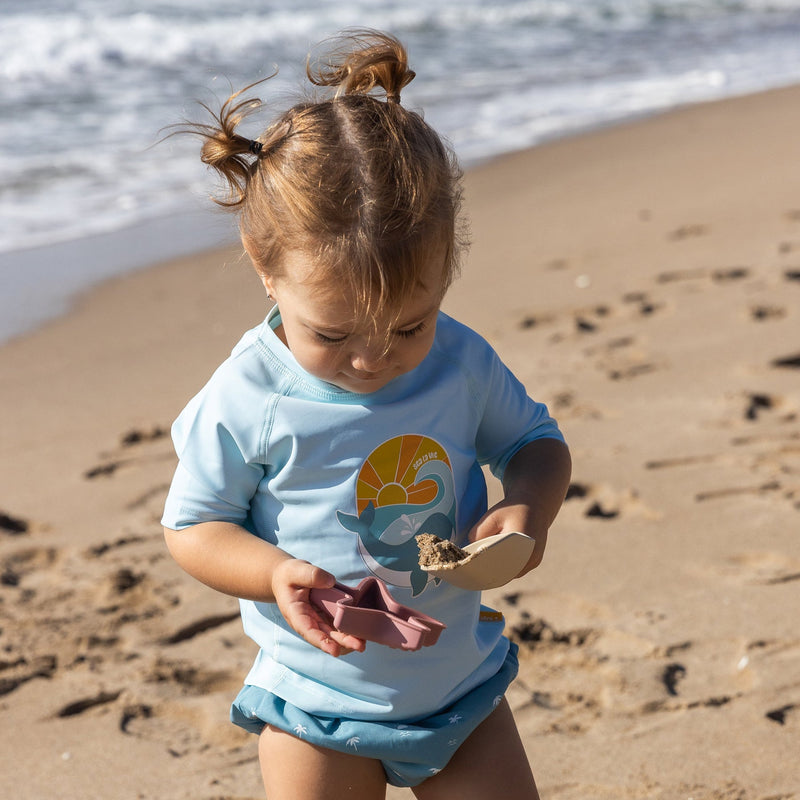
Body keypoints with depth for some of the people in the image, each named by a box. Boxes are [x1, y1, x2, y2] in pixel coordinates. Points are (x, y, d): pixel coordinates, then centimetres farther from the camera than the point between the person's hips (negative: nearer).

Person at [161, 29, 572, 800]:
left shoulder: (461, 363, -11)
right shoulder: (246, 402, -21)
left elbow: (535, 440, 5)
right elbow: (191, 525, -9)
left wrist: (529, 505, -18)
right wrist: (276, 574, -29)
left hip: (463, 685, 3)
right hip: (319, 709, -3)